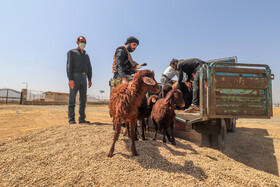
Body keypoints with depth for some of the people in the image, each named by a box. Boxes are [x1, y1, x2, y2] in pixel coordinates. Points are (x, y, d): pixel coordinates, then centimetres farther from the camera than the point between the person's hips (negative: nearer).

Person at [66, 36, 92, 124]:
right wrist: (70, 79, -15)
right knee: (72, 99, -5)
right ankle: (71, 119, 0)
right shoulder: (72, 52, 8)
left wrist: (89, 79, 5)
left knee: (83, 99, 3)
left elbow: (89, 68, 19)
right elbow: (69, 66, -4)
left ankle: (82, 119, 8)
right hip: (75, 76, -5)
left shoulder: (86, 55, 24)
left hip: (83, 78, 5)